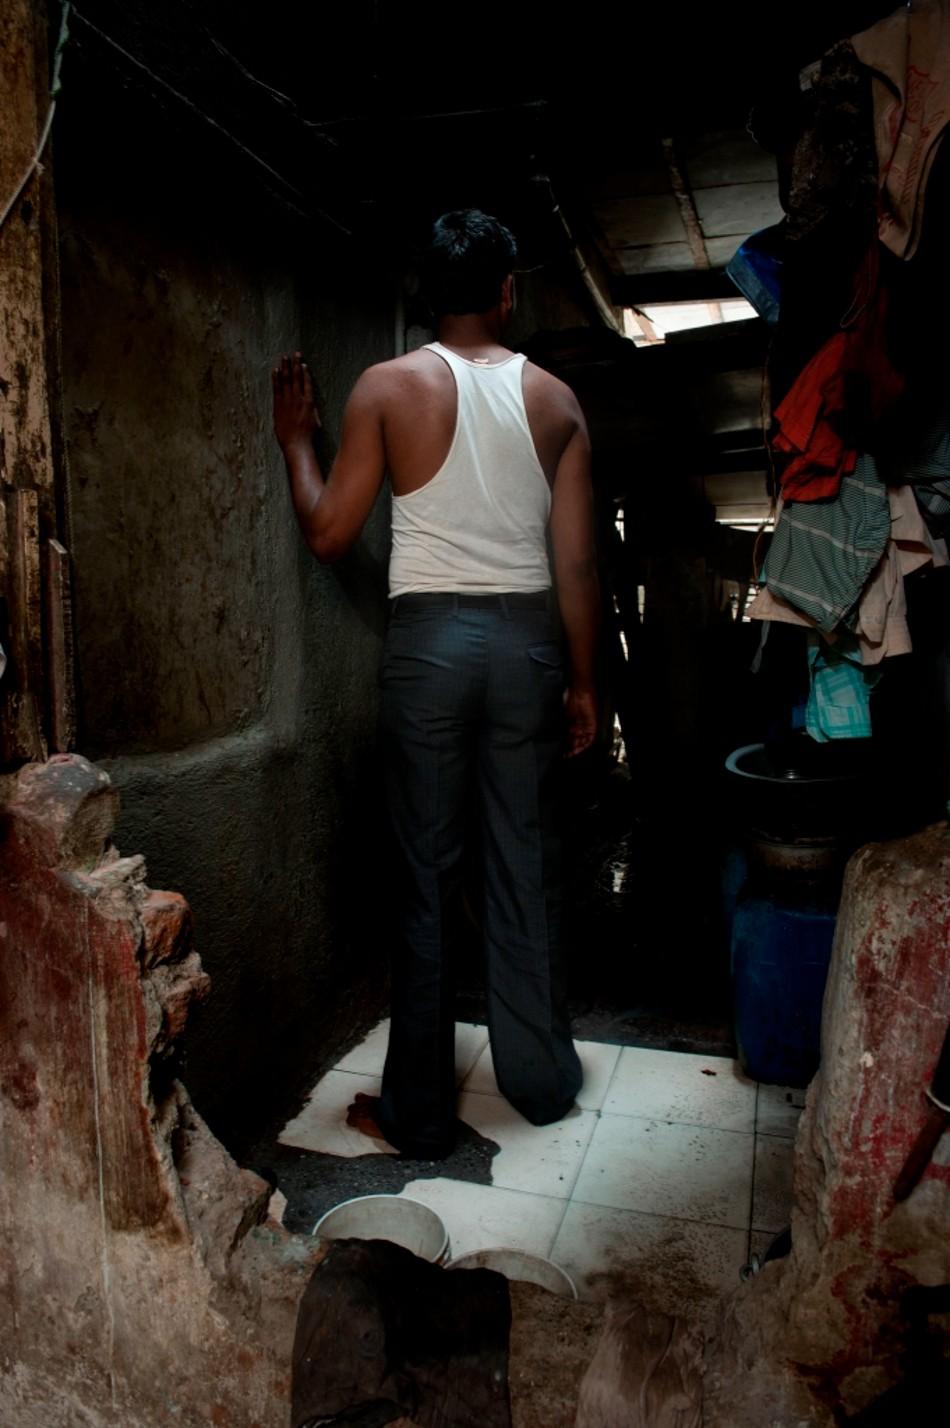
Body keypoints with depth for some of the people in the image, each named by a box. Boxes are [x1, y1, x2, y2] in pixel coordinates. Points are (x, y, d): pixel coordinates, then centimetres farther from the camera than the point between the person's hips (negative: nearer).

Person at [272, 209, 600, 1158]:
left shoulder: (388, 387, -2)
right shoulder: (554, 400, 5)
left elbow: (328, 534, -1)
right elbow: (576, 561, 2)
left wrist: (294, 440, 16)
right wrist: (583, 681, 11)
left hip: (429, 636, -2)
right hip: (526, 639, 2)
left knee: (427, 876, 5)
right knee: (527, 864, 13)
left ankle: (417, 1111, 17)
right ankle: (542, 1078, 28)